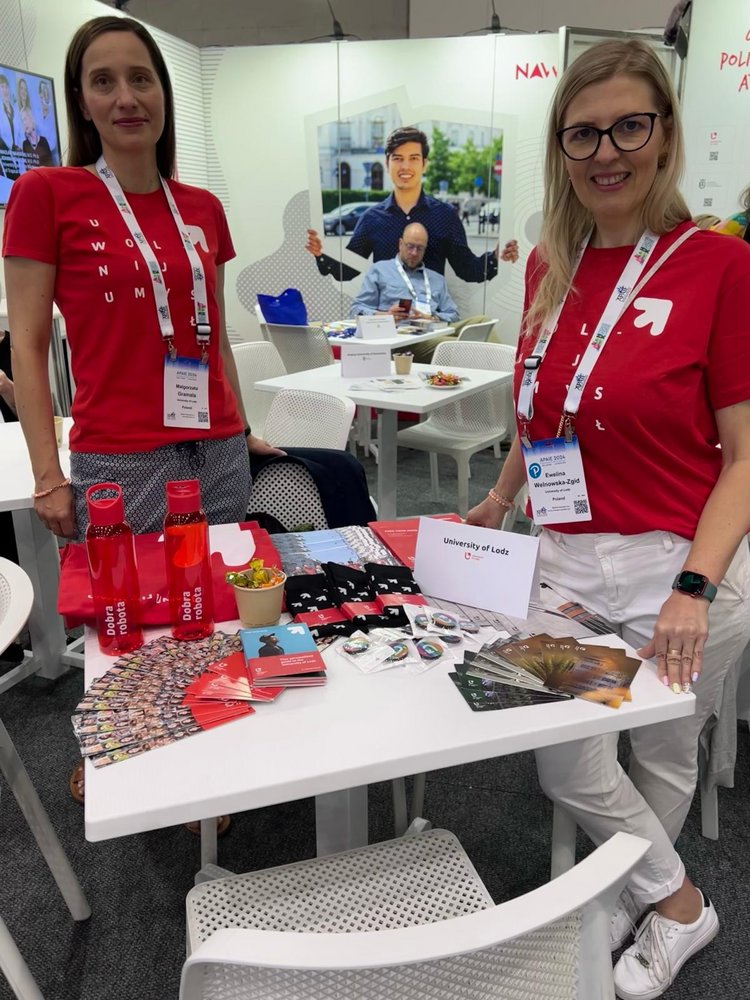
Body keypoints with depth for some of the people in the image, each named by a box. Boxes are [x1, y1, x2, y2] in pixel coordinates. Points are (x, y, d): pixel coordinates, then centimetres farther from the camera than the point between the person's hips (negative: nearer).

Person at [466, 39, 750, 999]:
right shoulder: (549, 265, 5)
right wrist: (500, 499, 15)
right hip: (566, 561, 5)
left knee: (662, 754, 16)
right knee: (564, 767, 10)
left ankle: (651, 899, 46)